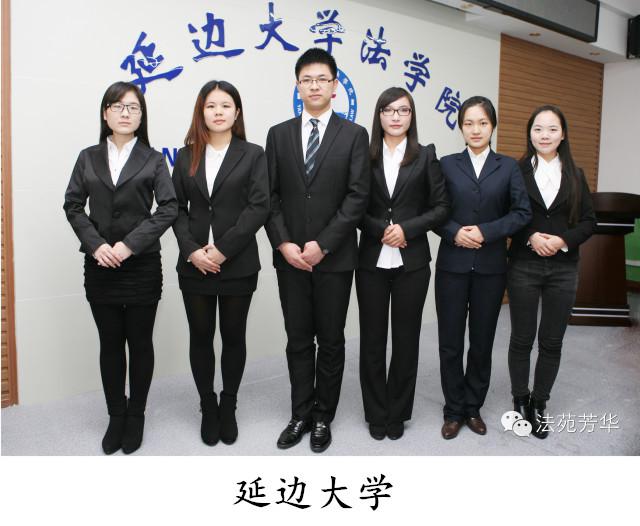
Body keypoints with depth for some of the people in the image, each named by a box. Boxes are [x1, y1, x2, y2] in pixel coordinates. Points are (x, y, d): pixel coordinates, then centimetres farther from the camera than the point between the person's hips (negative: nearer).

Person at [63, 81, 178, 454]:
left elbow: (169, 207, -8)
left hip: (142, 266, -2)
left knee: (140, 342, 7)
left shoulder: (153, 159, 1)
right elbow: (73, 205, 5)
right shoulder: (88, 158, 9)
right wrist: (96, 244, -11)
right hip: (100, 266, 2)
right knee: (110, 343, 11)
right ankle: (116, 415, 26)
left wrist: (130, 244, -16)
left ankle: (136, 416, 24)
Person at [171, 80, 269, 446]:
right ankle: (208, 407, 27)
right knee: (200, 337, 10)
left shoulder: (252, 154, 2)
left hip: (237, 265, -2)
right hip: (195, 265, 2)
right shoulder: (187, 156, 10)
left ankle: (228, 407, 27)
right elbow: (177, 208, 6)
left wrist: (223, 249, -14)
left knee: (234, 336, 8)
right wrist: (191, 250, -10)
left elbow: (259, 207, -8)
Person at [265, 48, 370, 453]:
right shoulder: (279, 134, 8)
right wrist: (283, 243, -9)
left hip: (334, 257, -2)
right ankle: (301, 414, 26)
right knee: (298, 340, 11)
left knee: (331, 341, 9)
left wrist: (322, 244, -14)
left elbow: (357, 197, -7)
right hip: (290, 256, 2)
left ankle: (324, 416, 26)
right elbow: (271, 195, 4)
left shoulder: (354, 135, 1)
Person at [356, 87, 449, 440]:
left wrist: (406, 228, -12)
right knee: (372, 339, 7)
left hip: (411, 262, 0)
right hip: (371, 261, 0)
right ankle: (375, 413, 24)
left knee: (406, 339, 8)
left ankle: (397, 413, 26)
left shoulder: (425, 156, 4)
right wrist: (381, 230, -13)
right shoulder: (364, 155, 4)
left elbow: (441, 207, 2)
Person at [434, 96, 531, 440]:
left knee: (482, 340, 10)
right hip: (452, 265, -1)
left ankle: (473, 407, 28)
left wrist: (486, 231, -14)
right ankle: (454, 410, 22)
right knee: (450, 341, 4)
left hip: (490, 266, 1)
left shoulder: (508, 167, 5)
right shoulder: (447, 164, 4)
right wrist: (454, 232, -16)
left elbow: (522, 212, -2)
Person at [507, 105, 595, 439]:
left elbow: (589, 221, 6)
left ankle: (539, 405, 25)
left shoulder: (575, 175, 7)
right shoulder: (516, 171, -2)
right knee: (522, 339, 7)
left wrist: (563, 240, -12)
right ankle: (520, 401, 25)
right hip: (524, 266, -2)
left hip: (563, 268, 3)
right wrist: (531, 237, -18)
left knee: (552, 342, 8)